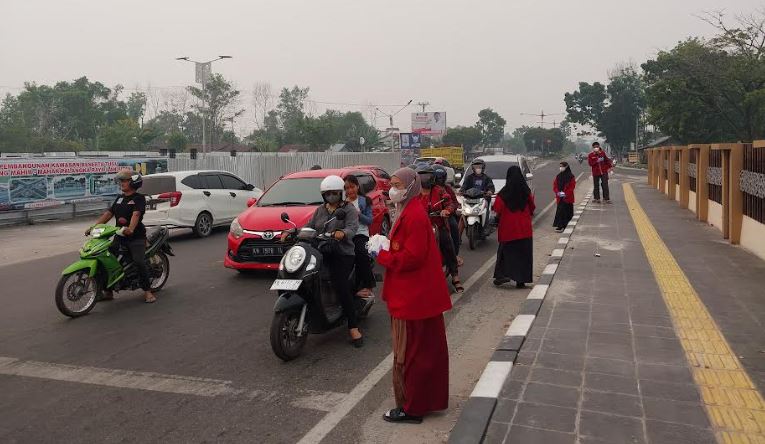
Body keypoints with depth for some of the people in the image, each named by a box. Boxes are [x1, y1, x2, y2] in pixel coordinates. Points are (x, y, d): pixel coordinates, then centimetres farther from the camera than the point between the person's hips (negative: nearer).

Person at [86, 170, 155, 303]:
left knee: (139, 262, -24)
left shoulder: (139, 198, -5)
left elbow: (136, 214, -23)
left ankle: (147, 291, -10)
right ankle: (108, 292, 8)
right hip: (119, 236, 7)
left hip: (136, 237, -7)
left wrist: (130, 229, -40)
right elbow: (108, 213, 16)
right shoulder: (119, 198, 18)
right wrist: (94, 227, 5)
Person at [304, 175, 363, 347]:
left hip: (343, 254, -6)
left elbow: (352, 228, -12)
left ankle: (353, 327, -22)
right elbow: (309, 226, 15)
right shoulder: (320, 210, 23)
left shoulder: (348, 209, 5)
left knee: (340, 283, -27)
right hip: (321, 252, 6)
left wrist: (342, 233, -35)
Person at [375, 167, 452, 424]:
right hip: (420, 294, 11)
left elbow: (412, 257, -25)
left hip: (413, 297, -11)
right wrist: (386, 248, 3)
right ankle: (429, 399, 32)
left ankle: (411, 407, 12)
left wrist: (381, 256, -16)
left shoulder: (414, 216, -20)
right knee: (425, 349, 18)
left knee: (410, 352, 0)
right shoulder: (408, 211, 13)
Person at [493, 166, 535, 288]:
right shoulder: (526, 192, -5)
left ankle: (501, 275, 1)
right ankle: (521, 280, 7)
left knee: (505, 251, 12)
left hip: (508, 229, -1)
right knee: (523, 253, 8)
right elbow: (532, 208, 3)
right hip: (524, 229, 1)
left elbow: (497, 210, -10)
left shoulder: (503, 193, -10)